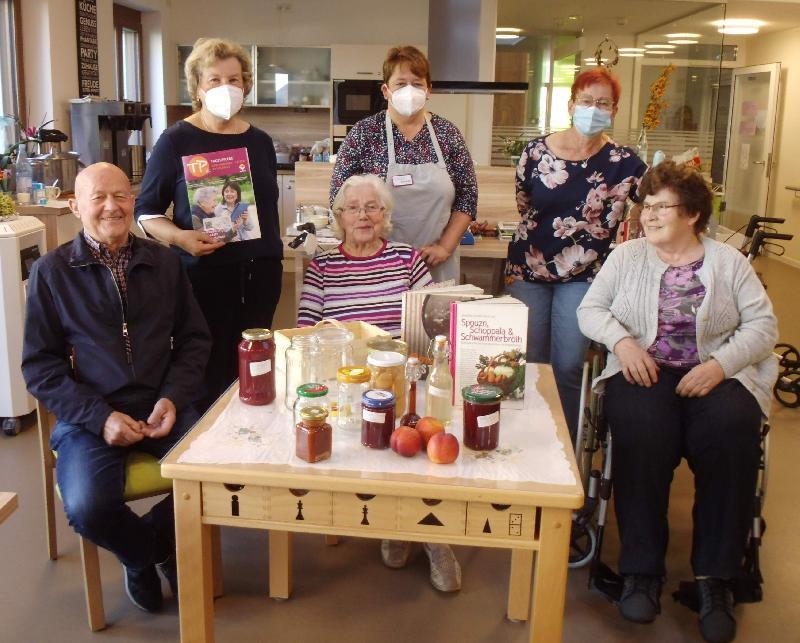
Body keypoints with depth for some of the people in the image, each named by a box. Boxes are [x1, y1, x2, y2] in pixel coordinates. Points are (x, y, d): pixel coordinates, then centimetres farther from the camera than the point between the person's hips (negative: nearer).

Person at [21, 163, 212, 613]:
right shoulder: (52, 272, 2)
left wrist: (173, 398, -7)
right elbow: (40, 365, -1)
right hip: (88, 417, -2)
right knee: (88, 507, -27)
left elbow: (194, 339, 11)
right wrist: (99, 416, -14)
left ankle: (152, 539, 10)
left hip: (162, 408, 2)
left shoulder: (164, 262, 10)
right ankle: (147, 551, 10)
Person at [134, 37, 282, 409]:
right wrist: (180, 238, -20)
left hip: (260, 271, 4)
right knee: (209, 376, -3)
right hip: (204, 274, -4)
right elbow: (146, 211, -3)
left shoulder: (260, 142, 9)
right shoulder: (176, 141, -4)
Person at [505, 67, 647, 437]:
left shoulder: (622, 164, -5)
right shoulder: (536, 151, -1)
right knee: (528, 364, 6)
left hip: (582, 277, -1)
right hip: (528, 269, 2)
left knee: (568, 368, -3)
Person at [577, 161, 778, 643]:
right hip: (644, 370, 0)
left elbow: (763, 324, 4)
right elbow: (590, 309, 10)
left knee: (731, 436, -31)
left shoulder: (728, 261, 11)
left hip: (716, 375, 0)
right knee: (643, 434, -33)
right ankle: (642, 568, -17)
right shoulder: (628, 255, 14)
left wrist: (720, 364, -12)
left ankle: (716, 577, -16)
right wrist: (622, 340, -10)